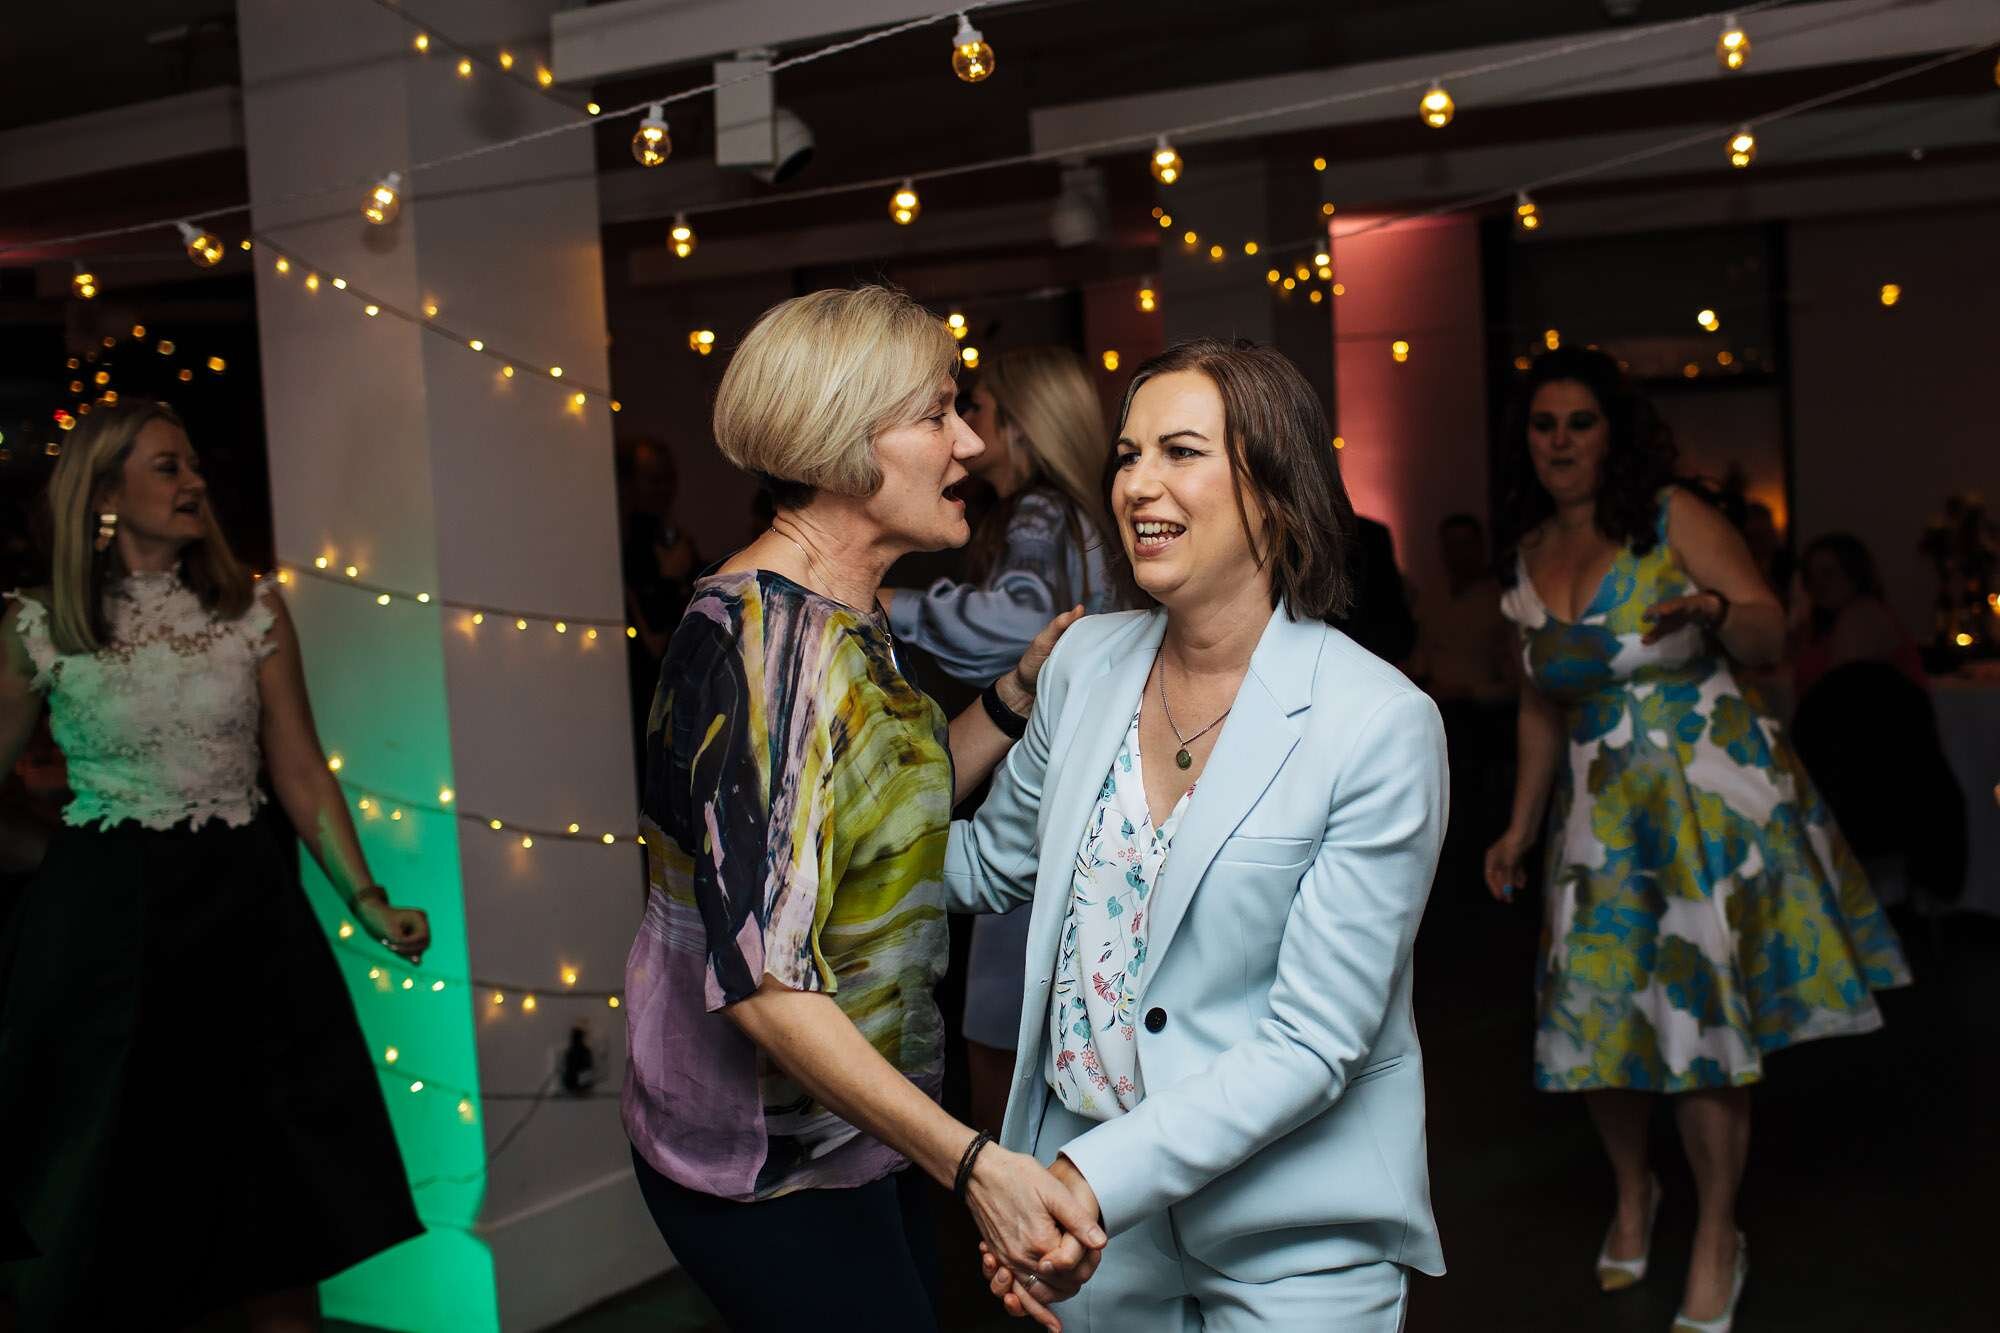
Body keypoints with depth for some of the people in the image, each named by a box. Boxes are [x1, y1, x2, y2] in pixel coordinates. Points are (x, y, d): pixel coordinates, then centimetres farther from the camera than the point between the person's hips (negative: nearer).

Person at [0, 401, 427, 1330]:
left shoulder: (254, 613, 2)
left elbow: (302, 773, 3)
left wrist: (366, 898, -5)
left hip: (244, 906, 1)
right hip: (103, 917, -1)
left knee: (278, 1205, 6)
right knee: (100, 1211, 6)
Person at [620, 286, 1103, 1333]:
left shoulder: (844, 619, 4)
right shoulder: (765, 638, -26)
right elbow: (760, 978, -30)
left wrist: (1022, 690, 3)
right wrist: (972, 1164, -34)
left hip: (856, 1126, 9)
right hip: (773, 1169, -9)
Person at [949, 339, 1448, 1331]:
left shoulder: (1379, 725, -18)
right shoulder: (1087, 661, -1)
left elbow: (1315, 1044, -19)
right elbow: (991, 864, 15)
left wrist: (1098, 1176, -27)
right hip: (1086, 1184, 5)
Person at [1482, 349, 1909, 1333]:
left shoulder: (1674, 520, -5)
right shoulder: (1527, 558, 10)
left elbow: (1771, 633, -8)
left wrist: (1714, 610, -30)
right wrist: (1520, 827, 14)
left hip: (1707, 789, -4)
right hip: (1600, 805, 4)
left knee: (1701, 1009, -7)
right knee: (1595, 1011, 2)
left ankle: (1718, 1241, 9)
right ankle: (1632, 1196, 29)